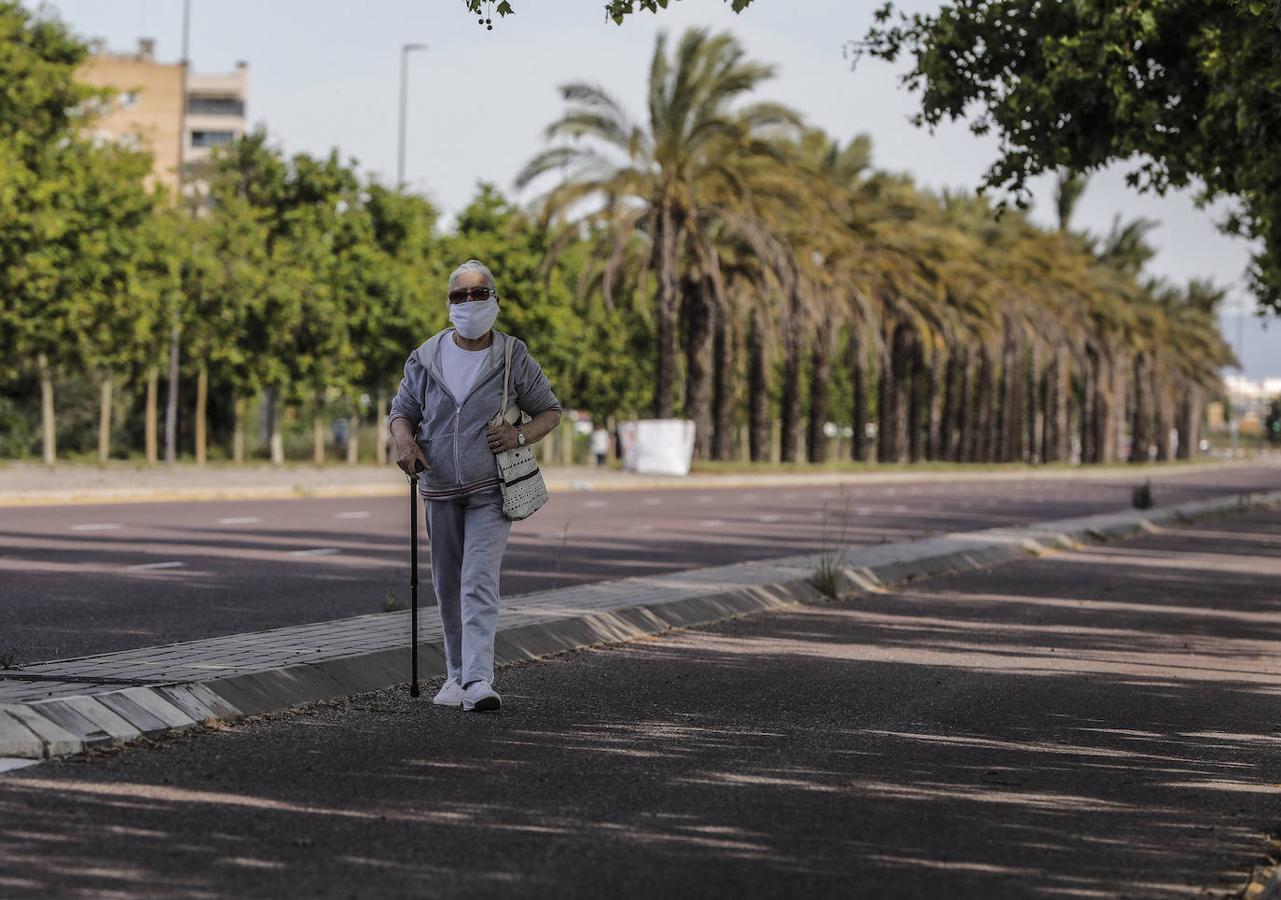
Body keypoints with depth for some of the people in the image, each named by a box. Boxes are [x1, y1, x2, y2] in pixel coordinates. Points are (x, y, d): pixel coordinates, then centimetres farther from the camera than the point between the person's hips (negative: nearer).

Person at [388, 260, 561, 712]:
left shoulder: (514, 359, -5)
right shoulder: (426, 358, 0)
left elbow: (550, 410, 5)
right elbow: (401, 411, 9)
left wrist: (520, 435, -15)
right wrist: (404, 440, -14)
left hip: (491, 490, -3)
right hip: (440, 489, 3)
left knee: (479, 581, -16)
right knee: (448, 586, 10)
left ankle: (478, 680, -23)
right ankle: (457, 673, 24)